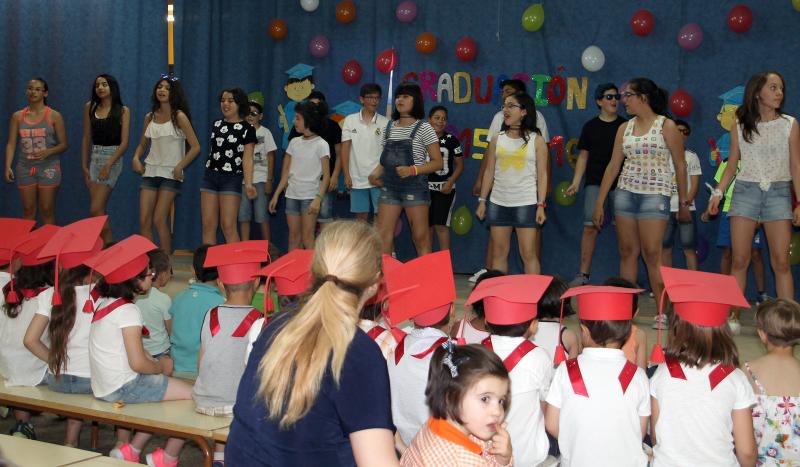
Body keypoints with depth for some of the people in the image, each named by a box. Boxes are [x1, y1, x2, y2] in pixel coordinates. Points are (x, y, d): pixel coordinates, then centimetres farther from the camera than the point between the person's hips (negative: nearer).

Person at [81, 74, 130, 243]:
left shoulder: (122, 111, -2)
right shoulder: (90, 107, 9)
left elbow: (124, 143, -7)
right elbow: (86, 138, 12)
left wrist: (108, 164, -16)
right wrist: (84, 165, 7)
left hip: (113, 158, -5)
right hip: (94, 157, 5)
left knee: (95, 210, -12)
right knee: (100, 211, 4)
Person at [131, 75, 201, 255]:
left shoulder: (179, 117, -6)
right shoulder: (150, 117, 9)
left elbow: (195, 147, -8)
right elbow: (142, 144, 21)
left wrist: (179, 167, -13)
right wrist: (136, 158, 2)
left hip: (170, 174, -5)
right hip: (150, 172, 5)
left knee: (159, 220, -9)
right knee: (144, 221, -1)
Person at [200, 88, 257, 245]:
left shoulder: (247, 129, -2)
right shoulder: (216, 125, 13)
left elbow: (247, 158, -8)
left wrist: (248, 183, -19)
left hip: (232, 179, -5)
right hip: (210, 176, 5)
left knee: (228, 226, -8)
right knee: (208, 225, 2)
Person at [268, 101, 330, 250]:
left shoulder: (321, 144, -5)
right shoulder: (294, 142, 10)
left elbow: (326, 176, -8)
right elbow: (286, 172, 13)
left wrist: (318, 198, -20)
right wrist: (276, 195, 8)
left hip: (310, 196, -5)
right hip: (292, 195, 5)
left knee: (307, 238, -8)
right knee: (293, 237, 7)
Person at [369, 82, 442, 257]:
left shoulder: (423, 128, -5)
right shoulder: (389, 127, 11)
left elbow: (437, 162, -6)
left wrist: (413, 170, -20)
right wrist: (376, 172, -1)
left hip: (414, 187, -5)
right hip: (389, 186, 5)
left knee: (420, 236, 0)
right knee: (382, 235, 2)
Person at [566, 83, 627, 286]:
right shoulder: (590, 126, 8)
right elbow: (583, 156, 11)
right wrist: (576, 182, 2)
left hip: (620, 183, 0)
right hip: (595, 182, 0)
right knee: (590, 226, -5)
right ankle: (583, 274, 0)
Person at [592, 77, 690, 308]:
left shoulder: (666, 126, -2)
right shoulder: (624, 128, 11)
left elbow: (680, 165, 0)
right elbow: (613, 166, 11)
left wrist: (683, 203, -1)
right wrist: (599, 203, 8)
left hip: (655, 194, -5)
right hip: (625, 192, 5)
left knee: (652, 254, -10)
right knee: (627, 252, 6)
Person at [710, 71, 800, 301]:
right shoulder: (740, 127, 6)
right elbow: (732, 165, 11)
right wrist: (718, 193, -2)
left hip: (778, 192, -1)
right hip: (746, 190, 1)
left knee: (781, 262, -3)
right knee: (739, 260, -1)